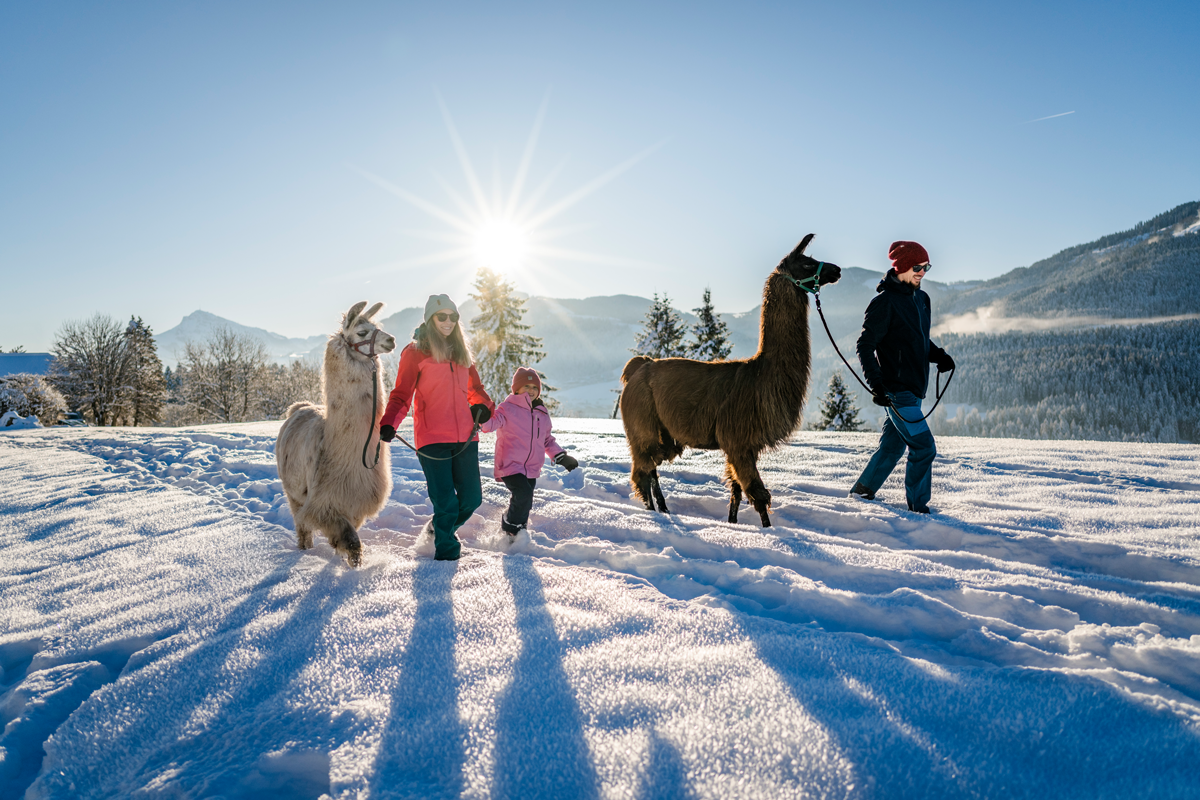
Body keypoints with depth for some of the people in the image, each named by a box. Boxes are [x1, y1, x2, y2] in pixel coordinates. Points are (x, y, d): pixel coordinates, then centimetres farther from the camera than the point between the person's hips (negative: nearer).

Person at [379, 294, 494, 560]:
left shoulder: (462, 352, 16)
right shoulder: (415, 352, 1)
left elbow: (475, 389, 24)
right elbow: (401, 396, -2)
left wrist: (482, 406, 1)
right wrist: (388, 423, -19)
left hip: (465, 437, 5)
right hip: (432, 439, -5)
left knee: (472, 498, 6)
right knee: (445, 501, -6)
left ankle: (439, 529, 33)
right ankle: (446, 553, 13)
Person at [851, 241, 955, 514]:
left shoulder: (921, 299, 13)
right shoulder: (884, 302, -13)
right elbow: (865, 345, -13)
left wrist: (939, 355, 4)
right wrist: (875, 383, -22)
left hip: (914, 389, 9)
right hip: (896, 389, -9)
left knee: (893, 445, 15)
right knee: (923, 447, -8)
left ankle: (863, 491, 29)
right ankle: (917, 507, 5)